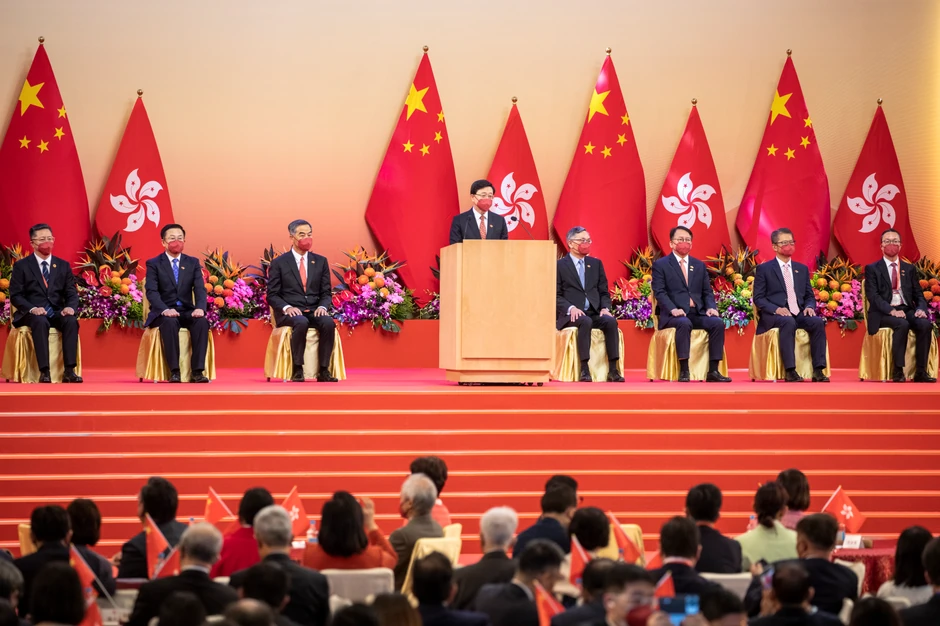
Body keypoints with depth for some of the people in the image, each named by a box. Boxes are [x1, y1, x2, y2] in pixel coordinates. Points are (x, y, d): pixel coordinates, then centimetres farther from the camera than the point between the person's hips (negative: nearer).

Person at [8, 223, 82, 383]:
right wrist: (32, 308, -21)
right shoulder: (21, 266, 4)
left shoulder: (63, 265, 13)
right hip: (32, 314, -3)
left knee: (71, 321, -31)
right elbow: (15, 295, -2)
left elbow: (72, 293, 7)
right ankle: (44, 372, -40)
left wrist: (70, 307, -17)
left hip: (57, 313, 3)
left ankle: (69, 371, -33)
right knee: (40, 322, -38)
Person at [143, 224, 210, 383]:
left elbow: (200, 289, 0)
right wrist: (165, 309, -29)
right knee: (169, 322, -37)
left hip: (187, 311, 3)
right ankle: (174, 372, -34)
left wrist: (200, 308, -22)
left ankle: (197, 371, -31)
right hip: (163, 313, -3)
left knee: (202, 321, -30)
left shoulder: (193, 262, 11)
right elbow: (152, 291, -10)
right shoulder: (153, 264, 3)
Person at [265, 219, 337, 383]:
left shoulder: (321, 261, 12)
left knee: (329, 323, -31)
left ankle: (323, 370, -24)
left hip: (314, 312, 3)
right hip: (289, 313, -3)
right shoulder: (279, 263, 4)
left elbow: (326, 292, 12)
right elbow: (272, 295, 1)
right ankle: (297, 370, -28)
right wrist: (287, 307, -18)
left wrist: (322, 307, -10)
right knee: (301, 323, -38)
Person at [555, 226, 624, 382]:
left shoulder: (596, 264, 19)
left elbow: (604, 292, 16)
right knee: (585, 321, -37)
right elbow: (556, 295, -2)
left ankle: (613, 370, -30)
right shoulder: (559, 265, 5)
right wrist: (571, 308, -19)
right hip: (570, 315, -4)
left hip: (595, 314, 4)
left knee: (611, 321, -28)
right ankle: (584, 370, -37)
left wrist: (605, 308, -5)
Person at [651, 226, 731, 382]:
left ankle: (713, 371, -23)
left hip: (697, 313, 5)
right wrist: (673, 309, -23)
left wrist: (711, 307, -7)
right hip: (674, 314, -5)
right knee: (684, 323, -38)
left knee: (718, 323, -25)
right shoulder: (660, 264, 5)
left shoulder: (700, 265, 20)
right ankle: (684, 371, -35)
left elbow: (707, 292, 15)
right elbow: (659, 292, -6)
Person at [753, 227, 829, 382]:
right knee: (788, 322, -38)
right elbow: (758, 298, -1)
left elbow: (810, 296, 19)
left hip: (799, 314, 4)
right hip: (774, 316, -4)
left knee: (818, 322, -26)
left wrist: (809, 307, -6)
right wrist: (776, 309, -19)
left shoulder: (802, 269, 19)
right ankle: (790, 371, -38)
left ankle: (818, 370, -27)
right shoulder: (764, 269, 5)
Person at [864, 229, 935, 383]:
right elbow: (873, 295, -7)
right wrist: (892, 311, -22)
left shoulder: (909, 269, 18)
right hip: (883, 313, -4)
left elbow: (918, 294, 15)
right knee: (902, 324, -35)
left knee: (925, 324, -27)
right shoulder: (872, 269, 6)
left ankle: (920, 372, -23)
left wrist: (921, 309, -9)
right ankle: (898, 371, -29)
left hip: (907, 310, 4)